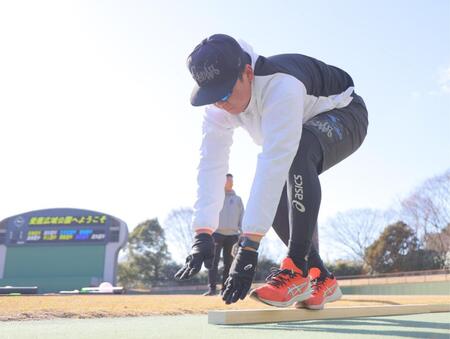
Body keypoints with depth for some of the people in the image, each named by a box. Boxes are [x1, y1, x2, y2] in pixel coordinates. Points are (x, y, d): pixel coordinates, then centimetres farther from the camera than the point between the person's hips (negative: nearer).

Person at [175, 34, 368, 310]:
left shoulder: (281, 86, -41)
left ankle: (296, 270, -34)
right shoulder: (220, 104, -18)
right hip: (308, 129, 8)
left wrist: (249, 246, -49)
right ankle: (322, 281, 3)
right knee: (271, 198, -10)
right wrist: (203, 235, -31)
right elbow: (211, 163, -22)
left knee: (298, 150, -39)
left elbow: (273, 165, -47)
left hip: (345, 114, -7)